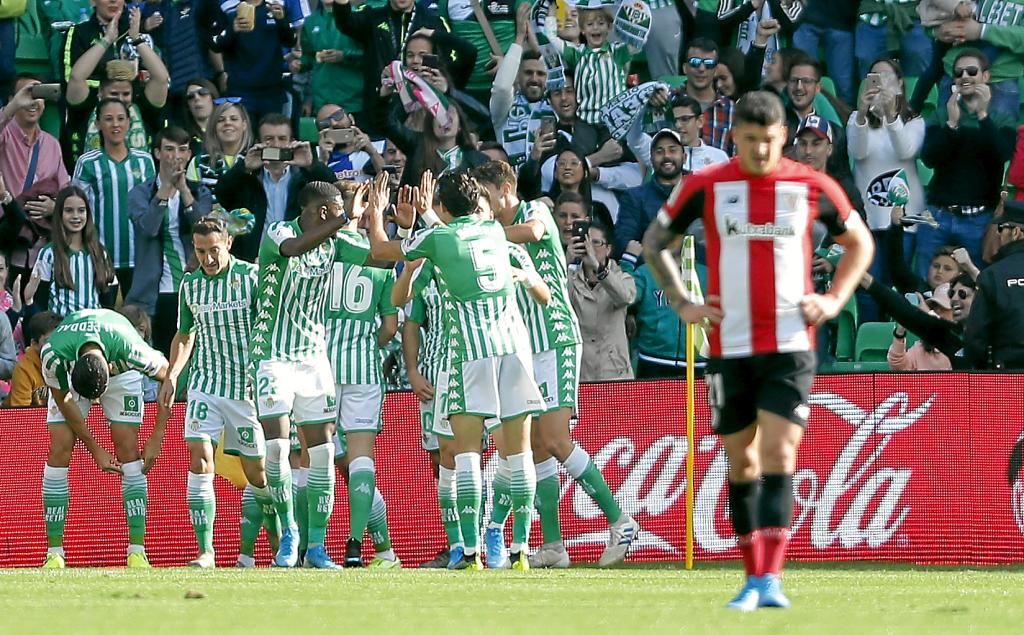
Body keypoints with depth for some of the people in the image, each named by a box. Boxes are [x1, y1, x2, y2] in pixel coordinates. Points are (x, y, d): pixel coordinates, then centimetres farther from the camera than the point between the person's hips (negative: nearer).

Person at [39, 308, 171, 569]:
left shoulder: (129, 349, -41)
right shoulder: (53, 356, -39)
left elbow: (168, 376, -22)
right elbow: (64, 401, -19)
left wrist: (156, 438, -18)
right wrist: (95, 450, -16)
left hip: (120, 370, 0)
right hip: (69, 372, 1)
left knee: (128, 449, -13)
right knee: (59, 450, -12)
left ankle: (137, 550, -11)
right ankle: (54, 552, -8)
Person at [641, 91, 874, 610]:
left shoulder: (812, 187, 0)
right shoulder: (705, 187, 0)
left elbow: (859, 243, 16)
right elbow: (654, 242, 12)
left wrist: (834, 299, 3)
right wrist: (681, 304, 3)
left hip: (790, 347, -1)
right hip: (729, 347, 2)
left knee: (778, 455, -13)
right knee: (741, 463, 7)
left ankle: (771, 580, -17)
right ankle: (753, 578, 18)